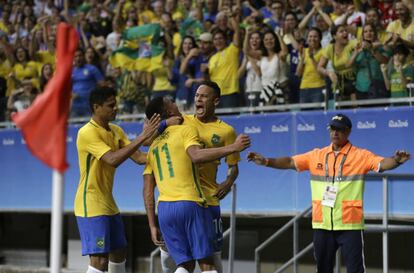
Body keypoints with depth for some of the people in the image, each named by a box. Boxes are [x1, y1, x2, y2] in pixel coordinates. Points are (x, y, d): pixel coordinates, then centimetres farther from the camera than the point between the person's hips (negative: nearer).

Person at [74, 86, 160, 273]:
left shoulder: (116, 131, 9)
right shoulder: (87, 132, -18)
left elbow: (138, 157, 5)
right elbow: (112, 160, -30)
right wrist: (142, 137, -31)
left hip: (108, 203, 9)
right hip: (91, 205, -9)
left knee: (118, 252, 17)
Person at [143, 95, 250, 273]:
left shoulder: (153, 146, 19)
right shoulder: (186, 130, 1)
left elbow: (148, 190, 15)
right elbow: (196, 156, -21)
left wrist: (152, 225, 17)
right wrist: (233, 148, -23)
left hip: (164, 208, 6)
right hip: (190, 203, -6)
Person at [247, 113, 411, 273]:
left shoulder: (360, 156, -3)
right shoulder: (317, 155, 9)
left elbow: (382, 163, -16)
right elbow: (291, 162, 7)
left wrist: (396, 161, -38)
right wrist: (266, 162, -6)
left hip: (349, 224, -4)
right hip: (322, 224, 4)